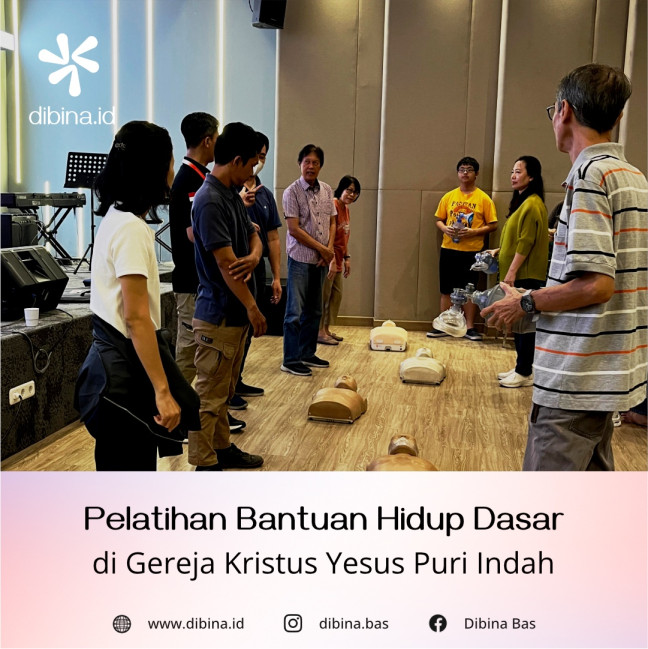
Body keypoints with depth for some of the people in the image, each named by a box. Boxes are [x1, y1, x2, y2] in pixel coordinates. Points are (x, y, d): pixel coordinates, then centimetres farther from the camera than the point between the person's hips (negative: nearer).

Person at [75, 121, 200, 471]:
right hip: (125, 365, -10)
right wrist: (162, 390, -22)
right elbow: (136, 318, -23)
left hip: (113, 357, 10)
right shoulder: (132, 229, -19)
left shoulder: (116, 218, 11)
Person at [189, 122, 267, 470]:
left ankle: (222, 447, 32)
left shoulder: (232, 196, 11)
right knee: (209, 395, -1)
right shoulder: (209, 201, -19)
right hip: (218, 315, -9)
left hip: (235, 314, 10)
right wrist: (252, 307, -15)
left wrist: (253, 257, -13)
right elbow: (225, 262, -22)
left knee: (224, 390, 19)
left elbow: (253, 236, 12)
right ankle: (204, 465, 7)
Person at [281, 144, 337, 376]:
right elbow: (294, 229, -13)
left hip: (321, 260, 6)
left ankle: (307, 354, 24)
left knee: (314, 311, 13)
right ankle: (290, 360, 3)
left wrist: (330, 249, -4)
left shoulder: (327, 190, 9)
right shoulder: (292, 192, -8)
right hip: (301, 259, -6)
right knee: (295, 312, -3)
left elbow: (332, 222, 13)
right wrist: (322, 248, -11)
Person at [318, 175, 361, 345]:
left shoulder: (345, 208, 14)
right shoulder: (333, 206, -16)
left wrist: (346, 258, 17)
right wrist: (332, 260, -26)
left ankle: (326, 329, 22)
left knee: (336, 294, 13)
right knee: (324, 296, -3)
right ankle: (320, 332, 5)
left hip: (338, 260, 10)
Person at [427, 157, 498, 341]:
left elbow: (492, 225, -2)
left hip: (472, 251, -2)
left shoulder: (484, 198, -1)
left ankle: (470, 328, 13)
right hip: (448, 249, 3)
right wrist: (445, 228, -9)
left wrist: (473, 232, -17)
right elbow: (439, 220, 13)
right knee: (446, 289, 7)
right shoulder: (448, 197, 8)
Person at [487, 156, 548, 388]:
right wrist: (499, 251, 15)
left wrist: (512, 271, -20)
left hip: (526, 274, -10)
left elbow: (526, 242, -19)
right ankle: (522, 368, 20)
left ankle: (525, 373, 2)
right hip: (520, 273, 10)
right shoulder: (521, 201, 16)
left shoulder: (532, 204, -15)